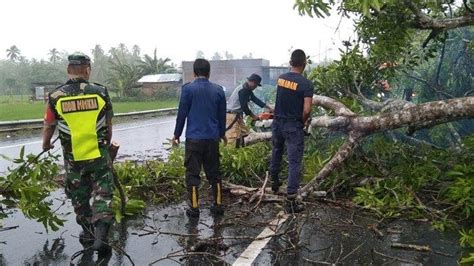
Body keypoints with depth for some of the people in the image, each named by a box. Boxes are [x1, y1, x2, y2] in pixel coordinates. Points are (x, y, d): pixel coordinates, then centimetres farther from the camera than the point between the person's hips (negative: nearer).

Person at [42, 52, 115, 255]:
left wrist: (46, 145, 28)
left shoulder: (56, 96, -6)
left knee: (79, 197, 18)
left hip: (73, 159, 1)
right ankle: (101, 235, -7)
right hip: (99, 155, -1)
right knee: (102, 194, 8)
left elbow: (49, 126, 7)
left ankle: (88, 233, 32)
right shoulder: (100, 92, -6)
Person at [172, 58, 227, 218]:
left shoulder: (188, 89, -6)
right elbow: (222, 115, 11)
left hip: (194, 138, -3)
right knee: (213, 172, 14)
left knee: (192, 173, 5)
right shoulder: (218, 90, 5)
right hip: (213, 138, 4)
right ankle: (218, 205, 19)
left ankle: (194, 207, 8)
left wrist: (177, 134, 7)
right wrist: (222, 133, 26)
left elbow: (182, 113, -5)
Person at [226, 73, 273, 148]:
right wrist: (253, 116, -7)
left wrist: (269, 108, 13)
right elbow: (244, 106, -19)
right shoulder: (243, 90, -20)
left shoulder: (247, 89, 11)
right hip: (232, 115, -11)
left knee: (243, 132, 14)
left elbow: (255, 99, 14)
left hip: (238, 115, 11)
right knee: (233, 136, -13)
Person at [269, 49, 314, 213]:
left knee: (276, 152, 29)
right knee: (294, 163, 0)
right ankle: (290, 201, 1)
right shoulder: (306, 84, -17)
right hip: (293, 127, -6)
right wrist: (303, 122, -2)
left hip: (278, 123, 6)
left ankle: (274, 182, 47)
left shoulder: (281, 78, 0)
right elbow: (307, 110, -21)